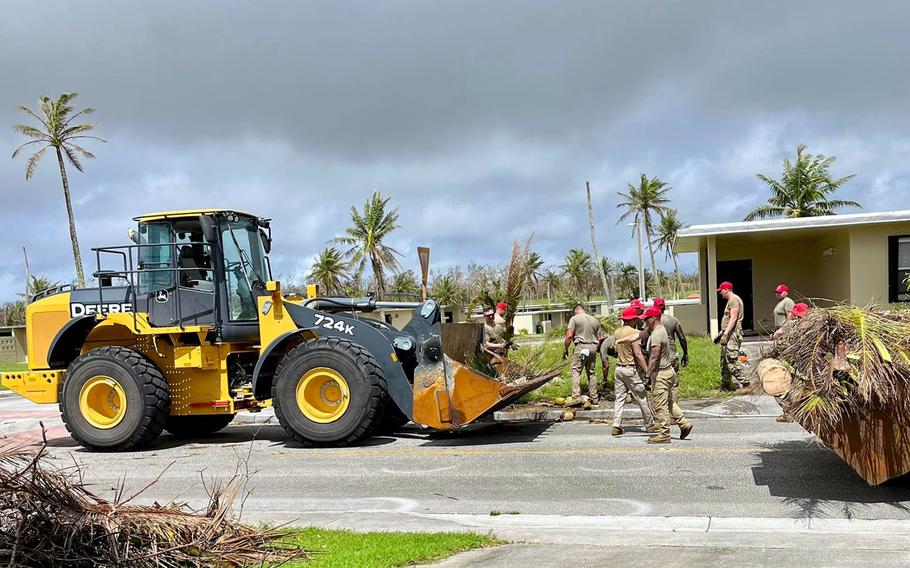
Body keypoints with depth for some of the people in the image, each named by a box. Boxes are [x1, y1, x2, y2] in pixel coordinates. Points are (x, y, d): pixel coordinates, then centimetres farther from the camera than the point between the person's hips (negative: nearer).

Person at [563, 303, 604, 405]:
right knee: (591, 372, 13)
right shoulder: (595, 320, 17)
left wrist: (565, 349, 0)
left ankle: (576, 396, -17)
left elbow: (569, 336, -9)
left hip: (581, 346, -6)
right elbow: (600, 338, 16)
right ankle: (593, 397, 15)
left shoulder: (574, 319, 0)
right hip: (593, 347, 6)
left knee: (576, 371, -6)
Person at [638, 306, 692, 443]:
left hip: (661, 373, -10)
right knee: (668, 402, 19)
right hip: (668, 370, 10)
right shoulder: (661, 330, 14)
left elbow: (654, 356, -25)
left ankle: (664, 435, 2)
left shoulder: (656, 334, -19)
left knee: (660, 405, -3)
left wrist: (648, 374, -23)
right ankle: (684, 424, 19)